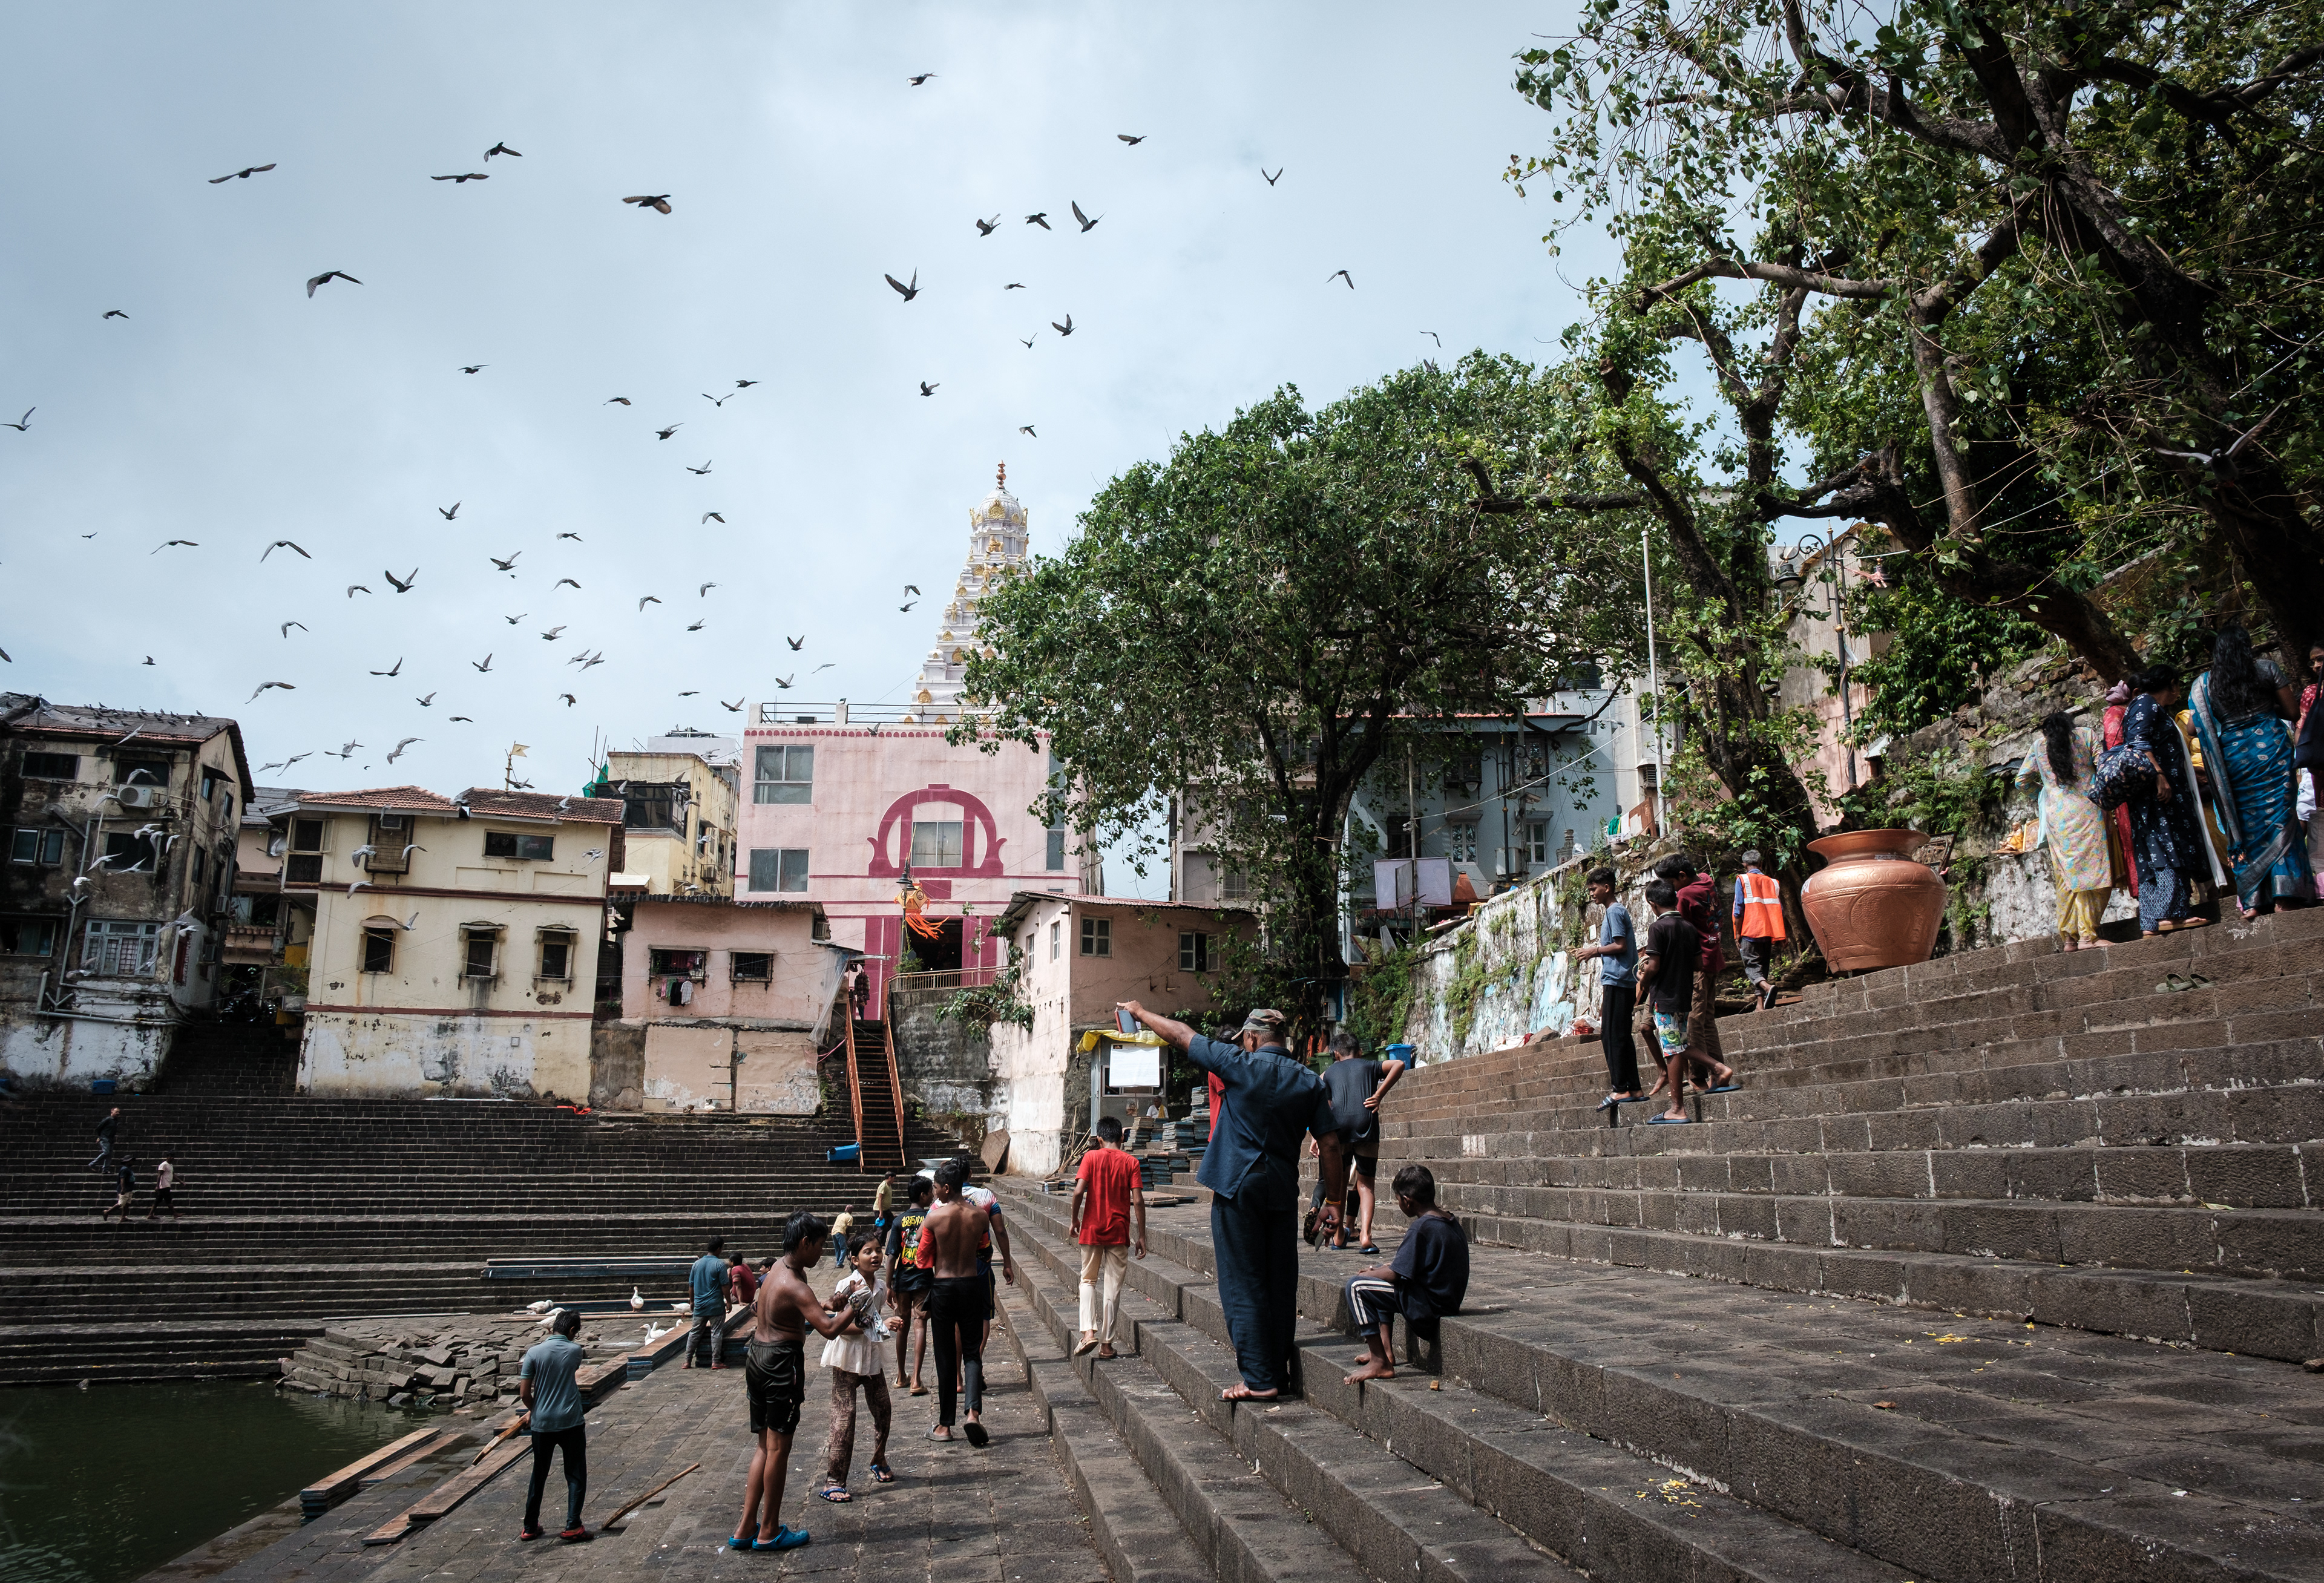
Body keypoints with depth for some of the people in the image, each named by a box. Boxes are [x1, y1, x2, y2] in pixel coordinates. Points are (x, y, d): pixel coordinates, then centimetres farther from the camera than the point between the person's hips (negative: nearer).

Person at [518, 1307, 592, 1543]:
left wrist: (535, 1411, 12)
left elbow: (524, 1394, -5)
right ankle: (572, 1527, -5)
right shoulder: (575, 1351, -5)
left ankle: (530, 1527, 25)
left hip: (542, 1424, 2)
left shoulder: (535, 1352, -6)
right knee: (576, 1476, 5)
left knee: (539, 1476, 17)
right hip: (571, 1422, -2)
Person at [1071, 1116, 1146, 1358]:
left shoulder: (1091, 1157, -2)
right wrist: (1142, 1236, -1)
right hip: (1119, 1232, 0)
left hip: (1092, 1229, 0)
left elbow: (1078, 1192, -13)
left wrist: (1074, 1219, 3)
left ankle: (1089, 1332, -4)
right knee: (1113, 1286, 8)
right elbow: (1138, 1201, -7)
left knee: (1088, 1280, 15)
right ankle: (1107, 1343, 10)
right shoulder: (1131, 1161, 0)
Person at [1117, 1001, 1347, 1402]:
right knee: (1280, 1283, 12)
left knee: (1243, 1285, 0)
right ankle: (1281, 1371, 20)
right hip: (1283, 1193, 5)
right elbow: (1331, 1146, 1)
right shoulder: (1309, 1082, 4)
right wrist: (1333, 1201, 7)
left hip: (1238, 1188, -4)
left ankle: (1260, 1379, 0)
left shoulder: (1241, 1066, -7)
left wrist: (1139, 1011, 17)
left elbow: (1180, 1035, 3)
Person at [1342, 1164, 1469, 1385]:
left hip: (1429, 1304, -10)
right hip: (1449, 1297, 10)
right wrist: (1378, 1270, 15)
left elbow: (1395, 1274, -20)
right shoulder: (1450, 1221, 8)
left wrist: (1366, 1274, -1)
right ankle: (1386, 1349, 22)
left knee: (1357, 1286, -11)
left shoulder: (1421, 1228, -21)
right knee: (1380, 1273, 26)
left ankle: (1380, 1363, -8)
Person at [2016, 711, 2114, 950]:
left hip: (2055, 816, 3)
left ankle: (2068, 938, 6)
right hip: (2086, 811, -3)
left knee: (2067, 879, 7)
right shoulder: (2086, 734, 7)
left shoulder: (2039, 746, 15)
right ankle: (2087, 936, -13)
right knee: (2090, 870, -6)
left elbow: (2021, 780, 16)